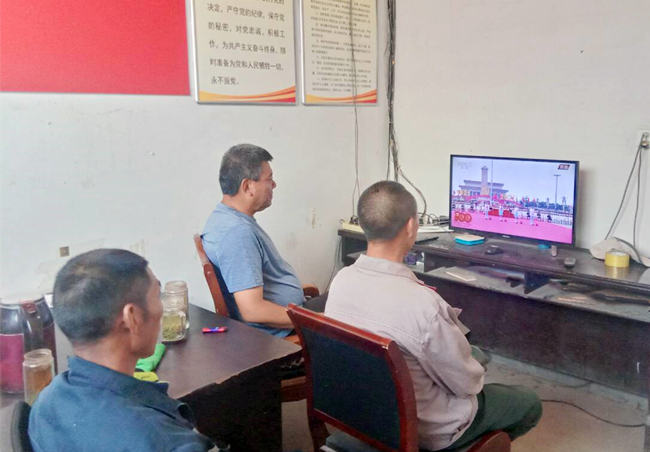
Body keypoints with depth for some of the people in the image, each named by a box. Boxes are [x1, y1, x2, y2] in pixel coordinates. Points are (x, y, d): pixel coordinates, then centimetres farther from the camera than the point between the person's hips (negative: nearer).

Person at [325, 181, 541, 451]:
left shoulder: (340, 280, -16)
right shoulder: (423, 304, -37)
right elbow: (467, 383, -20)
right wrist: (475, 380, 1)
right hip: (423, 427, -6)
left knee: (469, 352, 29)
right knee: (530, 404, 17)